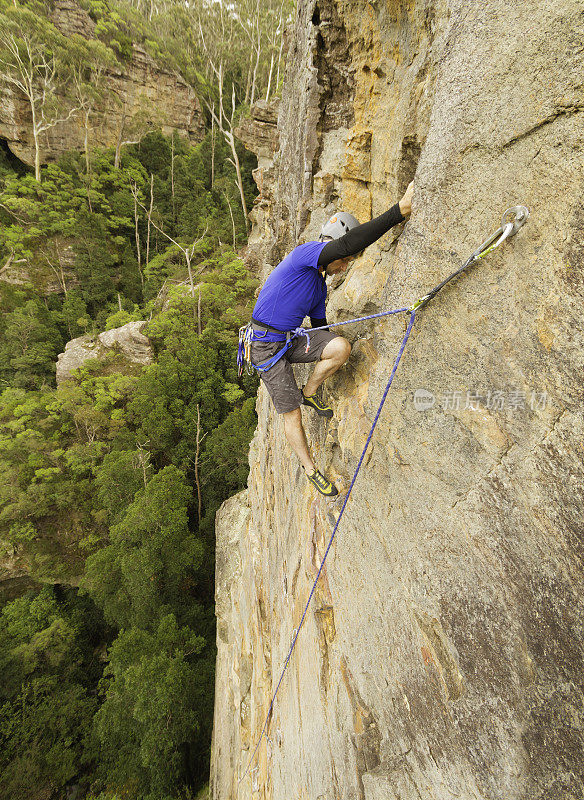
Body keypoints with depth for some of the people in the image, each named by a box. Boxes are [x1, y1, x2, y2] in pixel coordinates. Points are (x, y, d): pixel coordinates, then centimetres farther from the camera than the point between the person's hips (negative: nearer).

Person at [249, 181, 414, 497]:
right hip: (266, 346, -7)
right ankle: (310, 469, 16)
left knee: (341, 347, -19)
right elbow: (347, 243, -30)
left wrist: (331, 351, 25)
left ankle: (309, 393, 6)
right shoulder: (304, 253, -14)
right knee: (291, 413, -4)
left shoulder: (320, 285, 12)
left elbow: (319, 324, 21)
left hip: (294, 339, 7)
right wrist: (400, 210, -32)